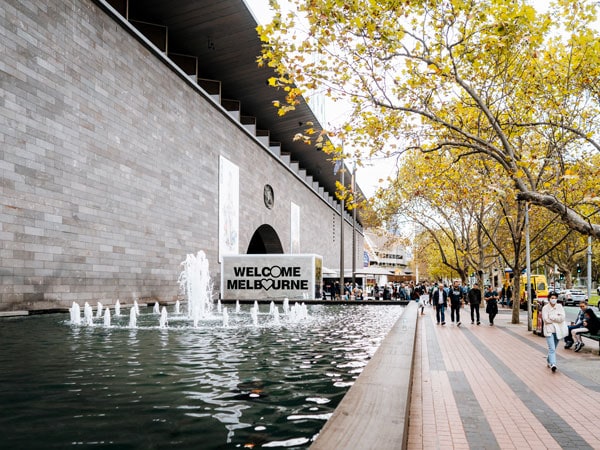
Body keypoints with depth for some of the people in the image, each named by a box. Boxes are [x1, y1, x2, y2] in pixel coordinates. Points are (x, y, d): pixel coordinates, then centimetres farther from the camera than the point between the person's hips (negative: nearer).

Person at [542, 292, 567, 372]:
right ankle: (553, 364, -23)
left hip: (558, 330, 4)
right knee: (552, 348, -15)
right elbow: (546, 319, -14)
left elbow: (562, 318, -9)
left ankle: (549, 360, 36)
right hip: (549, 330, -4)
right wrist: (557, 317, -10)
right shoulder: (545, 308, -5)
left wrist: (551, 317, -14)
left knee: (553, 348, 16)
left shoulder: (560, 306, 3)